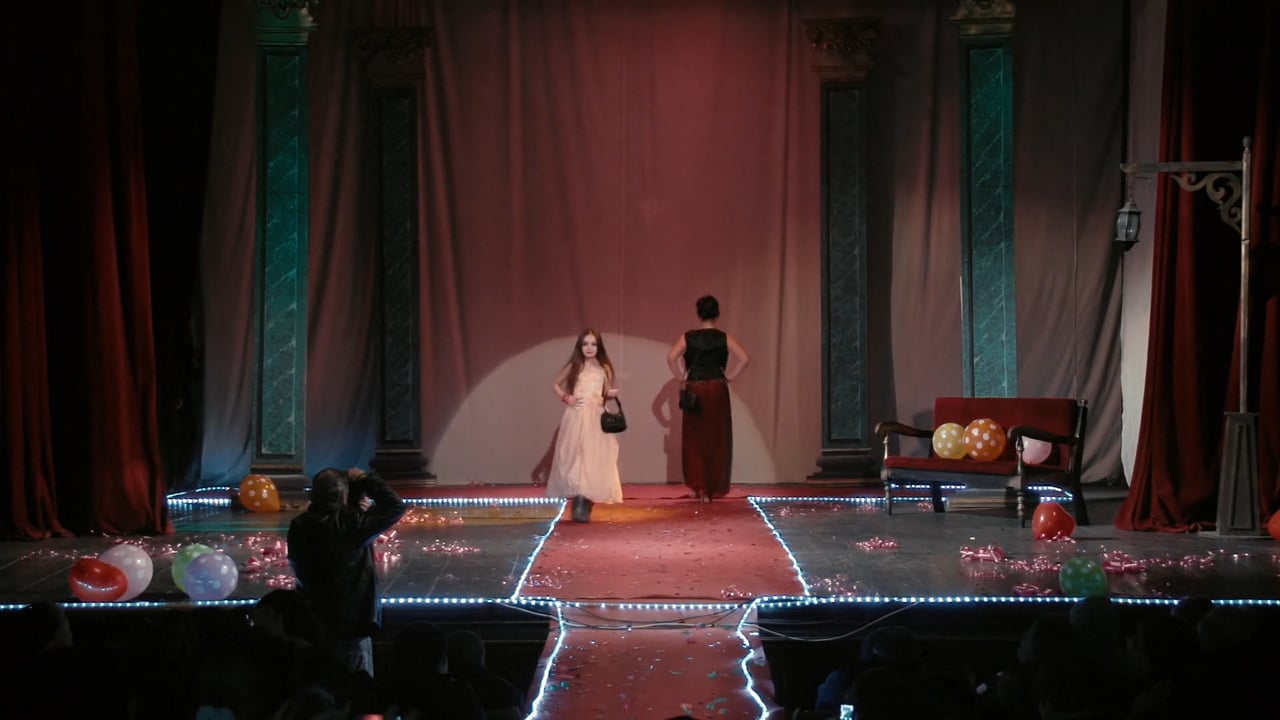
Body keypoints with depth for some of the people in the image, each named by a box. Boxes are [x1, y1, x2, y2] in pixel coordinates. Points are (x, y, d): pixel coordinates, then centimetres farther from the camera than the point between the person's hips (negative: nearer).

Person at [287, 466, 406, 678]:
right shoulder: (349, 525, -23)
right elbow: (396, 506, -16)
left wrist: (357, 510, 0)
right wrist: (364, 480, -7)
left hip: (311, 623, 6)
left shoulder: (299, 526, -5)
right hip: (349, 626, -6)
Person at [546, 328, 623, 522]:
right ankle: (578, 506, 0)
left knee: (593, 459, -4)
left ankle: (585, 507, 0)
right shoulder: (573, 367, 4)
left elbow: (607, 393, 14)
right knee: (575, 457, -3)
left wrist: (612, 394, -8)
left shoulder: (604, 368, 7)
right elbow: (555, 384, 13)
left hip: (596, 418, 1)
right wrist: (565, 398, -3)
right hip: (576, 418, 0)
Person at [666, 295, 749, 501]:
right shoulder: (724, 337, -1)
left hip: (694, 391, 0)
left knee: (694, 439, 8)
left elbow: (671, 357, -13)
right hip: (717, 390, 0)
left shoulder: (688, 337, 0)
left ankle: (697, 485, -1)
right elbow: (744, 359, -11)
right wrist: (729, 377, -2)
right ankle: (714, 489, 11)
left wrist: (681, 377, -2)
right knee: (717, 439, 8)